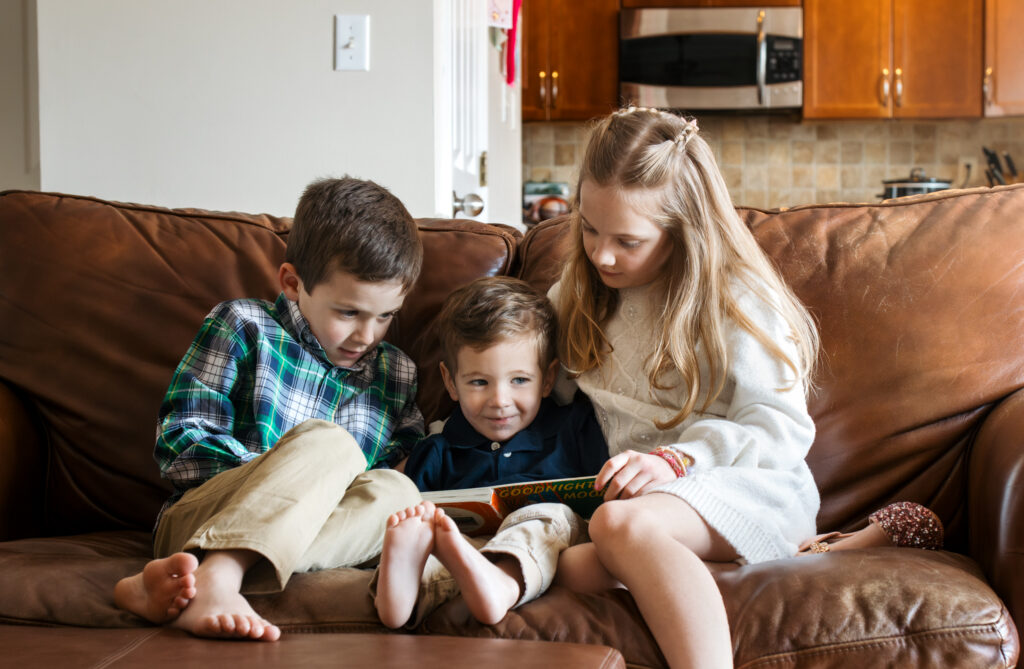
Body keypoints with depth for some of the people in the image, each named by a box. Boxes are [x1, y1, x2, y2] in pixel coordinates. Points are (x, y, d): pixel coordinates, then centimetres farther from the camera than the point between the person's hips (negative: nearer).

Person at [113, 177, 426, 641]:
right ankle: (214, 579, -51)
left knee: (396, 491, -28)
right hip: (194, 521, -4)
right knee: (327, 443, -27)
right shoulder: (242, 327, 5)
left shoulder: (396, 374, 19)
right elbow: (179, 446, -2)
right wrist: (298, 471, -16)